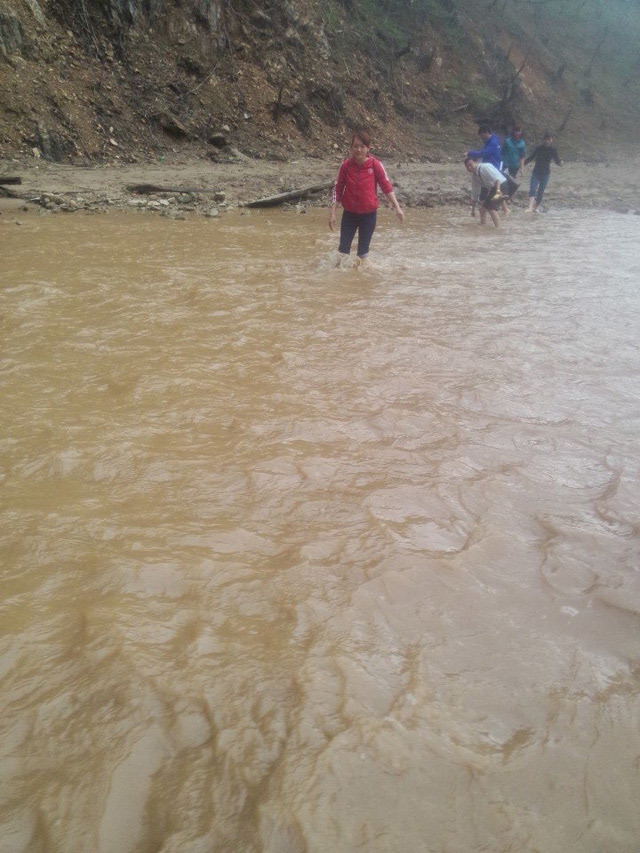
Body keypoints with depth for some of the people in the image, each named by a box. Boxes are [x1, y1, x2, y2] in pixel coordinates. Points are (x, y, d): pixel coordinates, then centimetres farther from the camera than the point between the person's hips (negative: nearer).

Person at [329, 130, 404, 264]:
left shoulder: (375, 165, -9)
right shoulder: (346, 165, -4)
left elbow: (386, 186, -3)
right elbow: (337, 189, 1)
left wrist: (397, 207, -7)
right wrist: (332, 213, -2)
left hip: (369, 214, -1)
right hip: (349, 213, 1)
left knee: (363, 250, 7)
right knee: (343, 248, 3)